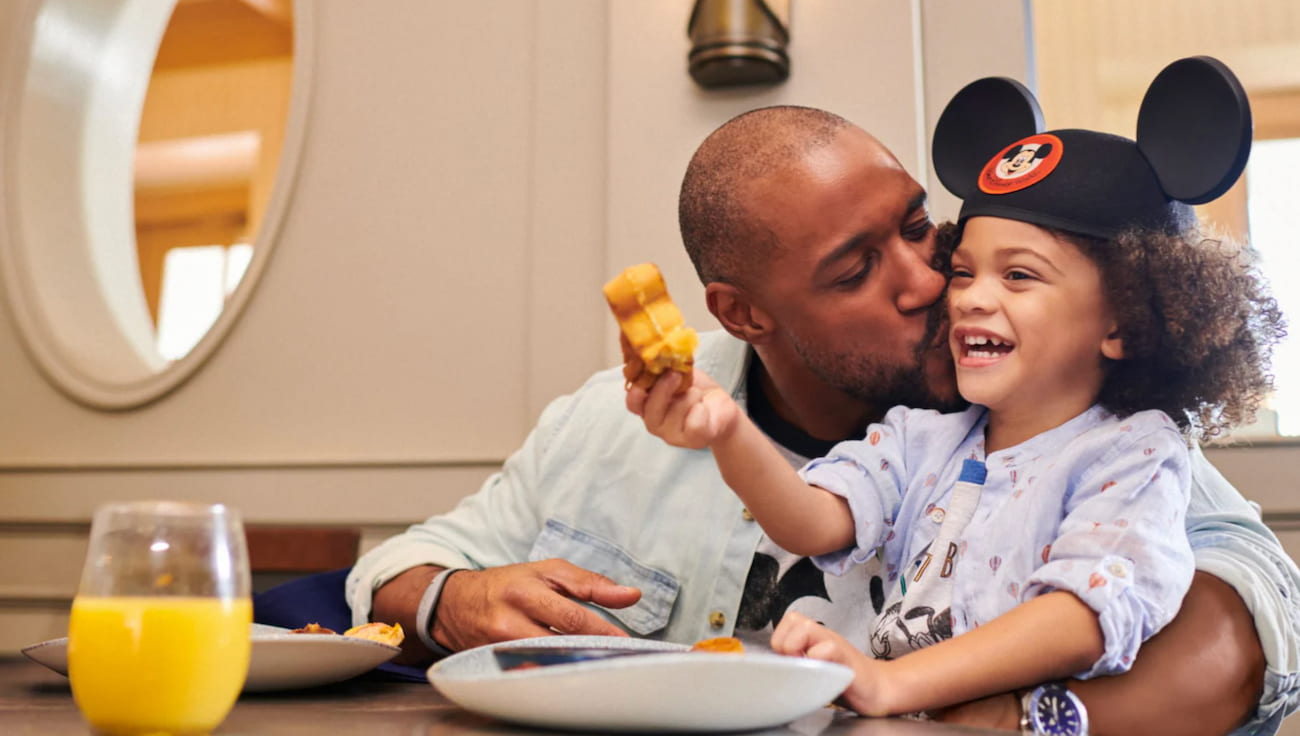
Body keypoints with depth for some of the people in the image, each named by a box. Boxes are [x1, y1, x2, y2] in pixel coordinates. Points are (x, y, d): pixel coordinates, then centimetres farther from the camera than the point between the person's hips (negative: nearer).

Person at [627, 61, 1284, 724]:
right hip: (893, 724, 3)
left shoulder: (1132, 453, -4)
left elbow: (1089, 610, -18)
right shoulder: (920, 435, 9)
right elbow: (815, 525, -5)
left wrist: (887, 683, -27)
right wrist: (731, 435, -24)